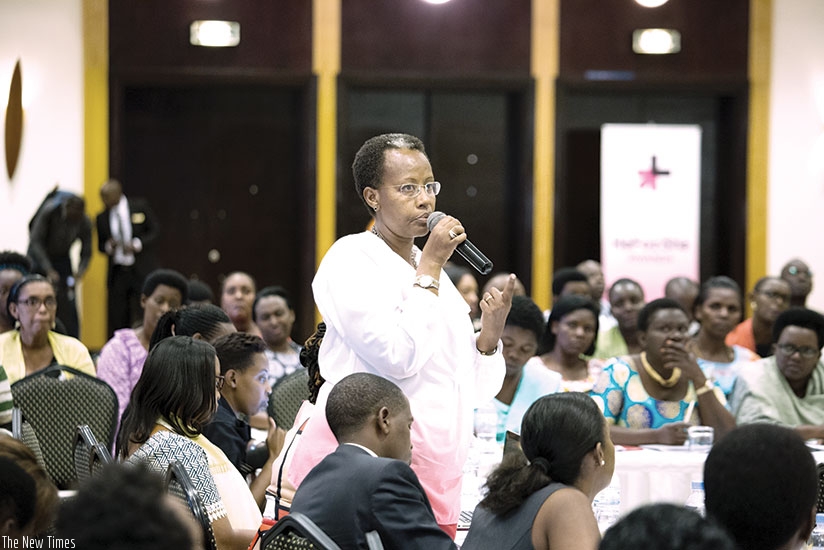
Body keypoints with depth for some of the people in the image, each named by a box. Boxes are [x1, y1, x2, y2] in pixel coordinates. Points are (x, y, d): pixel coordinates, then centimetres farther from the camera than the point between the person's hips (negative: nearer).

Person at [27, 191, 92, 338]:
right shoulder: (49, 211, -27)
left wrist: (80, 271, -31)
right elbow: (35, 242, -27)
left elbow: (86, 253, -10)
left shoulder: (85, 223, -19)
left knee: (68, 306, -7)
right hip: (39, 256, -2)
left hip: (62, 258, 2)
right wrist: (49, 270, -35)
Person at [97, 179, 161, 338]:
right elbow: (100, 245, 14)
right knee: (116, 319, -2)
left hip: (141, 271, -2)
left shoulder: (140, 207, 0)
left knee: (141, 317, -4)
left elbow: (155, 230, 2)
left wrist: (136, 244, -14)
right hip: (117, 273, 2)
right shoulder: (102, 217, 7)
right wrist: (108, 247, -10)